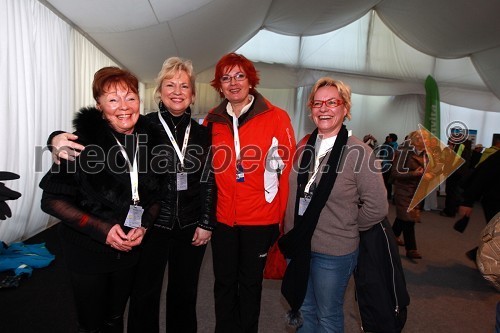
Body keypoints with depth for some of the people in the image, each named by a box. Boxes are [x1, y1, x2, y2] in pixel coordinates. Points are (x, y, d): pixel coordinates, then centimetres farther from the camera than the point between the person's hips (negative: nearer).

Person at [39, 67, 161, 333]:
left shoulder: (149, 140, -5)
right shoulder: (83, 141, -17)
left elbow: (156, 194, 5)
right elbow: (52, 200, -14)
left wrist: (144, 225, -12)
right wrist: (102, 229, -22)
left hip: (129, 251, 4)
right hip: (88, 252, -3)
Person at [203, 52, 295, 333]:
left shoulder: (276, 118, -8)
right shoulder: (212, 121, 3)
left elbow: (287, 168, -6)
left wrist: (281, 215, -5)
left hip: (260, 218, -3)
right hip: (222, 217, 3)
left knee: (250, 283, 16)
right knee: (224, 282, 18)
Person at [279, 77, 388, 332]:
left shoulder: (359, 152, -16)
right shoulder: (305, 147, 1)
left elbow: (376, 208, -14)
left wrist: (345, 228, -4)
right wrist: (291, 234, 8)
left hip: (334, 253, -5)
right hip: (297, 246, 5)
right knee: (304, 310, 24)